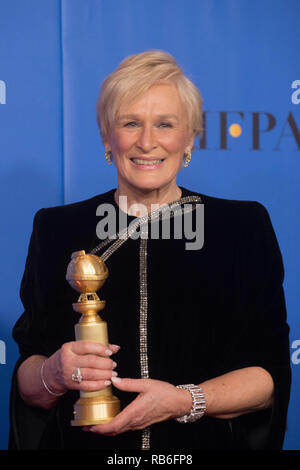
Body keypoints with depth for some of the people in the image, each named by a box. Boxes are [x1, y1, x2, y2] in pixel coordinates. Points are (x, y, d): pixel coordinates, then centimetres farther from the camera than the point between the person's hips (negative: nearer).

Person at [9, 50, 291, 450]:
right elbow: (26, 383, 5)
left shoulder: (244, 228, 4)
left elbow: (271, 373, 0)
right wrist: (55, 375, -15)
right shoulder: (57, 230, 6)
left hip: (207, 441, -2)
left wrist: (185, 402, -14)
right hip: (86, 442, 2)